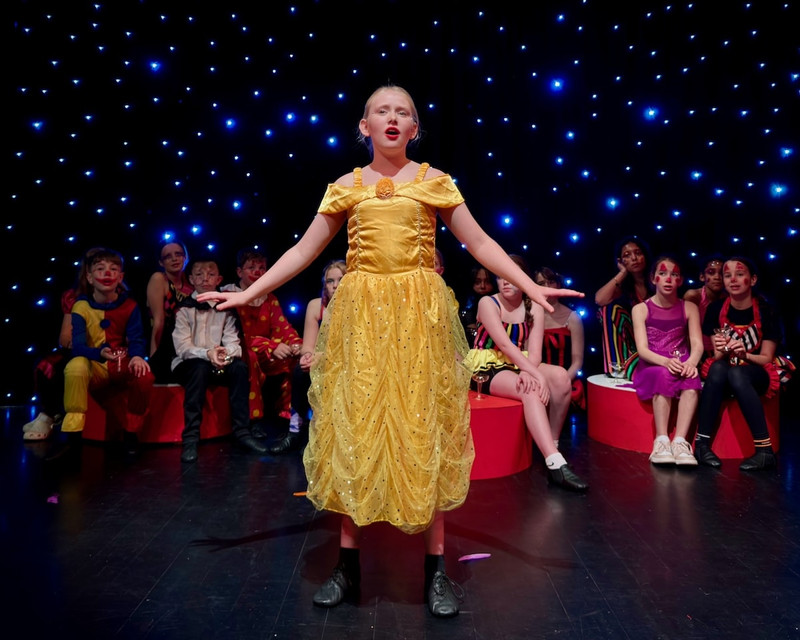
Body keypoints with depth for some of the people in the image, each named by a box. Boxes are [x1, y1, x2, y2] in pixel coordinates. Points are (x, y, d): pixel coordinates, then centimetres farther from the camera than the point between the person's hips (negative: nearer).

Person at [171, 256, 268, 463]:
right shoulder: (183, 309, -3)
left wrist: (227, 352, -27)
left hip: (219, 363, 3)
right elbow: (182, 347, -13)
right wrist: (208, 353, -31)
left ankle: (242, 430, -21)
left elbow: (233, 342, -3)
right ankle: (190, 437, -34)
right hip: (187, 365, -3)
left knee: (239, 366, -27)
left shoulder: (224, 310, 7)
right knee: (200, 367, -36)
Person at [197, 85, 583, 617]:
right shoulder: (346, 187, 10)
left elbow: (480, 243, 6)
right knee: (354, 424, 3)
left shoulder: (434, 182, 7)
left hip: (420, 314, -1)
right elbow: (304, 251, 11)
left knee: (423, 426, 0)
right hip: (359, 314, 2)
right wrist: (248, 293, 6)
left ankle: (437, 566, 12)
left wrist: (530, 287, -4)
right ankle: (349, 563, 16)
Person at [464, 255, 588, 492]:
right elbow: (504, 344, -23)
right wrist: (536, 374, -33)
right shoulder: (488, 303, -9)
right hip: (488, 368, -5)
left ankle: (552, 444, -11)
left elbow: (534, 350, -9)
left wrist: (528, 372, -31)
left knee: (561, 377, -24)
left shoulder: (534, 308, 4)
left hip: (519, 366, 5)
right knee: (531, 390, -33)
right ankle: (555, 463, -39)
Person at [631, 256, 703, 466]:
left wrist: (691, 362, -26)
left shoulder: (689, 308, 9)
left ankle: (680, 441, -39)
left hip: (680, 365, 2)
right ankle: (661, 441, -36)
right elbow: (642, 349, -9)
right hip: (651, 368, -1)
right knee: (664, 376, -36)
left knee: (692, 377, -34)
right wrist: (665, 361, -30)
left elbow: (697, 345, -3)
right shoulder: (641, 309, 3)